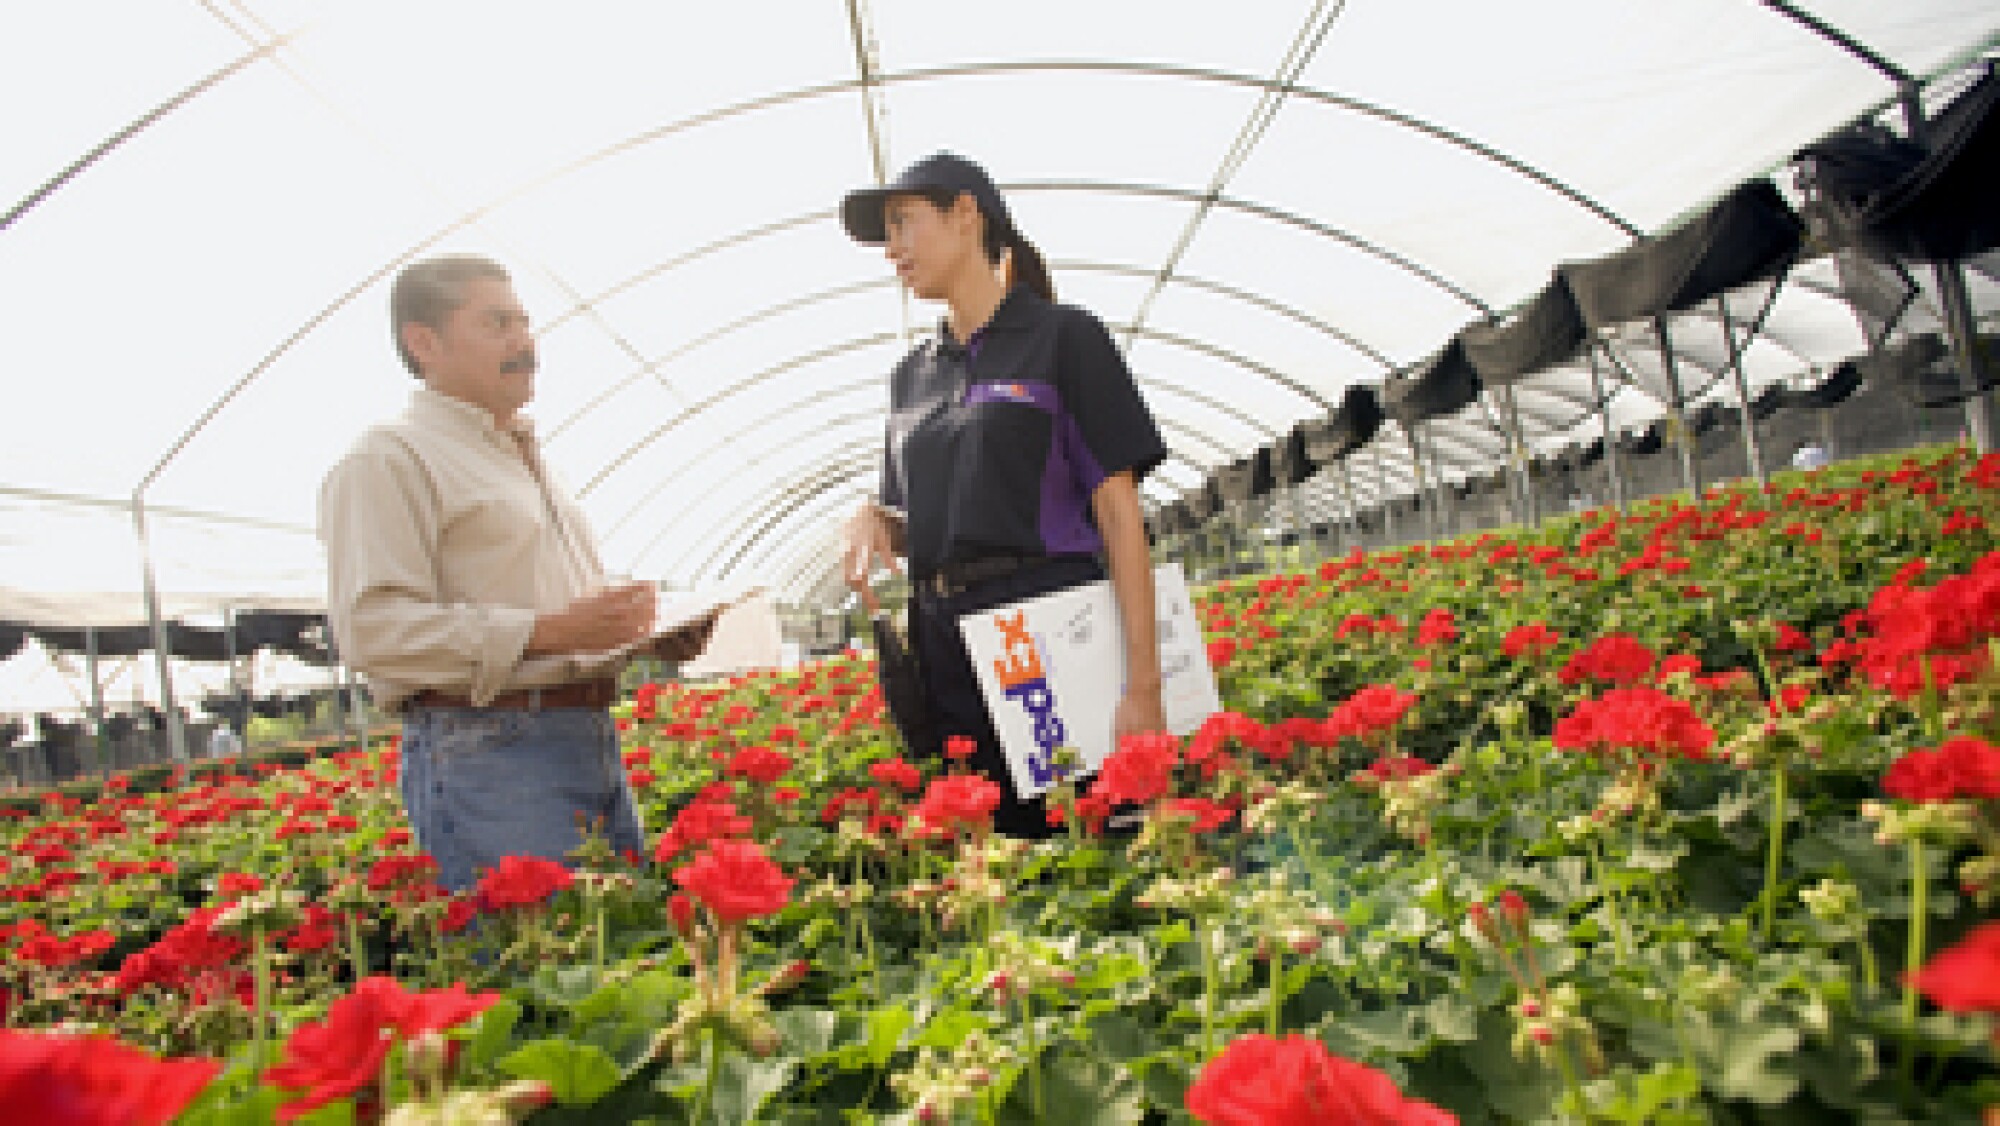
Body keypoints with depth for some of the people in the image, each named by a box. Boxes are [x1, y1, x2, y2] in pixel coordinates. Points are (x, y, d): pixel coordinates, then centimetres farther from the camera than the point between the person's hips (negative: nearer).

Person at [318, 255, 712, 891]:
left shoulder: (526, 457, 24)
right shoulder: (389, 458, -5)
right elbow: (373, 629, -17)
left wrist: (645, 632, 12)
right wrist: (547, 631, -23)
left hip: (595, 741, 9)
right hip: (485, 752, -8)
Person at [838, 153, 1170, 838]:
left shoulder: (1061, 336, 0)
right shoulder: (911, 375, 18)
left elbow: (1119, 511, -6)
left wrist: (1143, 685, -14)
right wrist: (870, 519, 0)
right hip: (944, 650, 5)